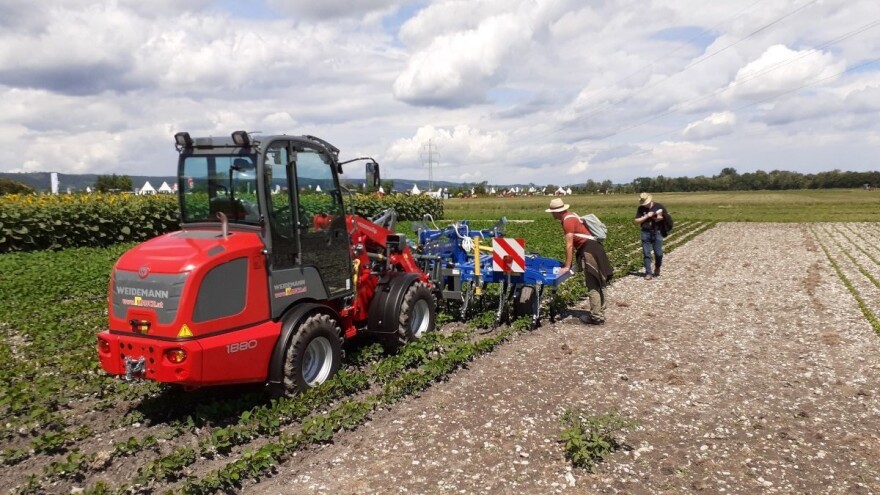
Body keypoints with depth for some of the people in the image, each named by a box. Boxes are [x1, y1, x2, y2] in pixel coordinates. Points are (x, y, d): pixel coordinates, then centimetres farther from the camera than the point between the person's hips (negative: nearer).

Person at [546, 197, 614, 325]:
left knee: (592, 286, -5)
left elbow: (569, 245, -18)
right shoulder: (570, 217, 16)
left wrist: (567, 266, -16)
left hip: (589, 250, -10)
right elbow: (573, 243, 20)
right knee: (598, 284, 14)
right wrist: (569, 262, 22)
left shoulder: (568, 220, -14)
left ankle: (596, 317, 0)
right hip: (592, 248, 10)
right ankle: (599, 314, 22)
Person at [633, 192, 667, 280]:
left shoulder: (659, 206, 1)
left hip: (657, 232, -1)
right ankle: (648, 273, 5)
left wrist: (660, 217, -15)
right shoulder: (641, 209, 3)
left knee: (658, 253, -1)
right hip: (645, 233, 1)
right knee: (646, 254, -1)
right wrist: (647, 216, -10)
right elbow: (636, 221, -1)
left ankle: (657, 268, 27)